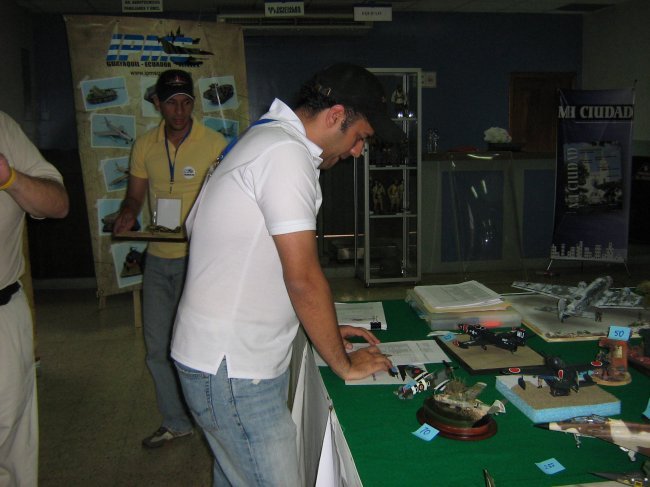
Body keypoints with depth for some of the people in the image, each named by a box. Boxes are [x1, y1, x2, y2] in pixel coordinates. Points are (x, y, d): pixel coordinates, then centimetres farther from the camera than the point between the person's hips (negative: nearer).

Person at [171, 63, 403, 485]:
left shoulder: (269, 139, 15)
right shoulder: (286, 153, -19)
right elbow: (303, 278, -21)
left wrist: (327, 330, 18)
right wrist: (344, 364, -8)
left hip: (243, 358, 10)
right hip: (232, 371, -10)